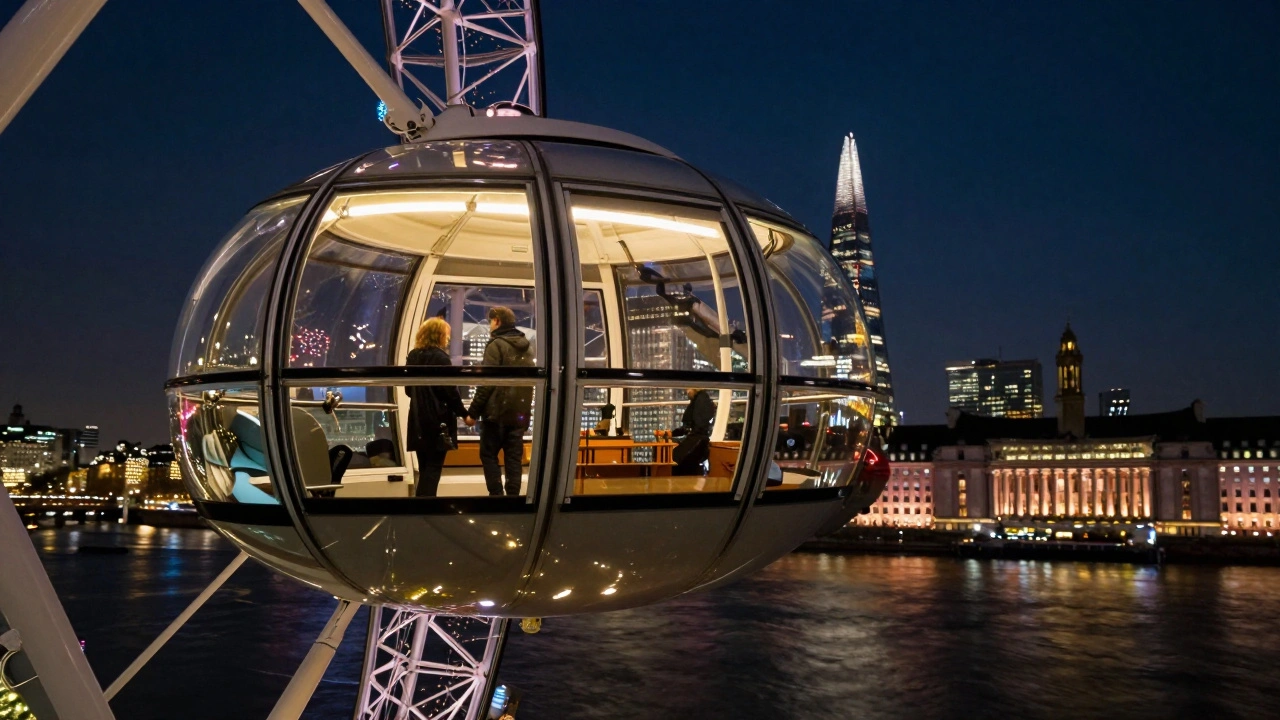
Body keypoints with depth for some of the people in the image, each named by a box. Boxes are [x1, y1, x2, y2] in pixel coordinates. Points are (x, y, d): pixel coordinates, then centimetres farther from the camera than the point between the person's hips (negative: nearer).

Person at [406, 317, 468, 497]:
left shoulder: (413, 356, 11)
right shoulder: (440, 357, -11)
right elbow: (449, 390, -15)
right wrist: (464, 413, -7)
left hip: (418, 419, 7)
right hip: (438, 419, -7)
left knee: (424, 467, 13)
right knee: (434, 466, -2)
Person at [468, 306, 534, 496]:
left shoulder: (497, 345, -9)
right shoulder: (527, 346, 13)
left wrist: (473, 412, -11)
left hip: (497, 411, -6)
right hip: (519, 413, 6)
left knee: (489, 455, 3)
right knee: (514, 458, 8)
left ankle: (496, 496, -4)